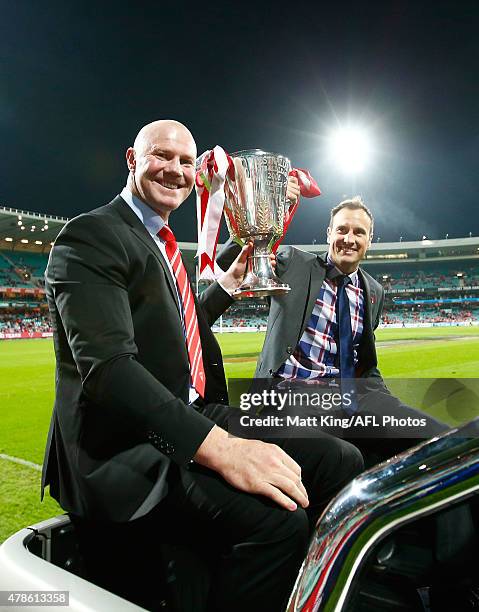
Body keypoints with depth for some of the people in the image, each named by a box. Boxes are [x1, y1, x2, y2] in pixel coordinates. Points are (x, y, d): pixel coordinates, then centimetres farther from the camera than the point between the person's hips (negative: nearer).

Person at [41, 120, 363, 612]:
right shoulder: (91, 236, -9)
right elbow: (106, 364, -24)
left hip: (195, 424, 9)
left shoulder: (160, 242, 19)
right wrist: (220, 447, -33)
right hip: (128, 451, -8)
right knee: (274, 518, -32)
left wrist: (232, 278, 24)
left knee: (341, 460, -4)